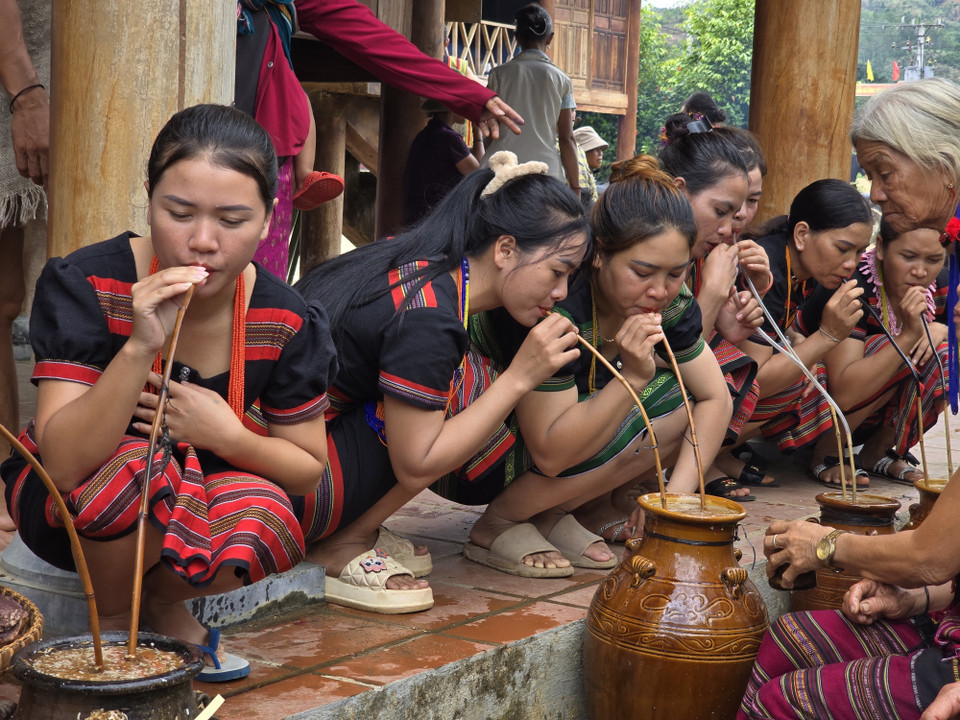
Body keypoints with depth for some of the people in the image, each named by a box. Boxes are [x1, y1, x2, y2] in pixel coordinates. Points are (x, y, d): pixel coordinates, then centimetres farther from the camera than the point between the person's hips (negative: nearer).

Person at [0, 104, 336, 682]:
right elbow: (64, 464, -30)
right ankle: (112, 623, -3)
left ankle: (165, 603, 3)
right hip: (71, 513, -1)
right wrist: (140, 347, -44)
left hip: (196, 507, 2)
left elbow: (309, 471, -4)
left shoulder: (287, 322, -14)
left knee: (264, 518, -32)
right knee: (137, 466, -36)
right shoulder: (85, 284, -22)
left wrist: (226, 435, -24)